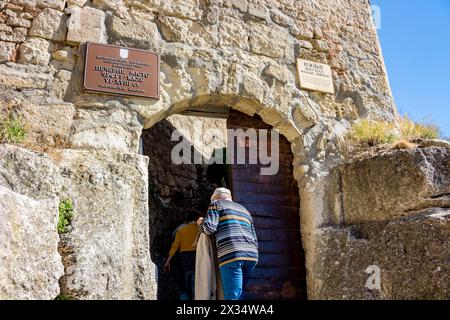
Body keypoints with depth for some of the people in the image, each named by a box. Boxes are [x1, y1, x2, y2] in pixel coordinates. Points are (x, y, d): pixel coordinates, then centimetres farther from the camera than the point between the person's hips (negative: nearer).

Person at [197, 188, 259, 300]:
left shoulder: (216, 204, 14)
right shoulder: (244, 210, 31)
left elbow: (209, 227, -1)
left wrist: (200, 223, 20)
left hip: (230, 254, -6)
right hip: (251, 255, 6)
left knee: (232, 296, -9)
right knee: (238, 294, 14)